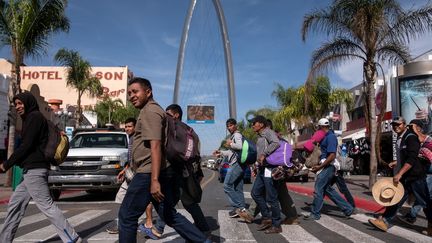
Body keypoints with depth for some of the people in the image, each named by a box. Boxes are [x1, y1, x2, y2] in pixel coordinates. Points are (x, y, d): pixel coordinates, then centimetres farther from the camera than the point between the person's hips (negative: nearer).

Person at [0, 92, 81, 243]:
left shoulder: (34, 117, -8)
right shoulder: (31, 118, 22)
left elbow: (26, 145, -15)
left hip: (34, 170, -10)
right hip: (33, 170, 10)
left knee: (47, 206, -11)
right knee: (15, 205, 14)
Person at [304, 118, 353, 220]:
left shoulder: (330, 137, -15)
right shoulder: (326, 136, 15)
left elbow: (332, 156, -21)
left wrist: (319, 167, -21)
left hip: (328, 166, -10)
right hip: (325, 166, 10)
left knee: (318, 189, -4)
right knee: (327, 189, 14)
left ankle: (315, 214, 6)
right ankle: (347, 208, 20)